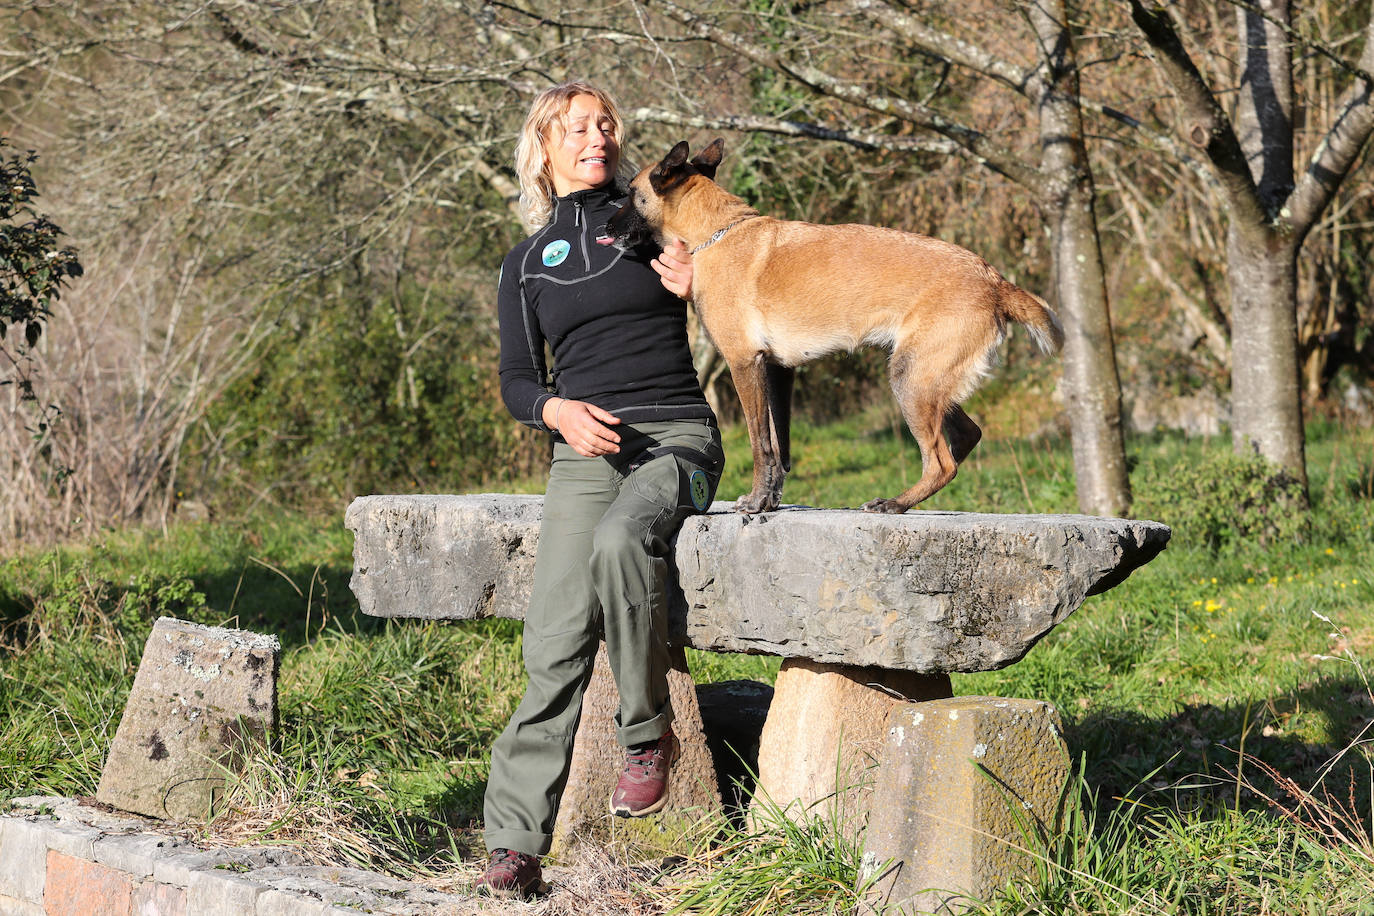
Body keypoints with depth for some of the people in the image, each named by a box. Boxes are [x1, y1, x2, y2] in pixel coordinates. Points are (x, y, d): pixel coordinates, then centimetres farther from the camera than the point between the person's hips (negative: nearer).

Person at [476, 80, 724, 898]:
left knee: (620, 538, -36)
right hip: (587, 448, 2)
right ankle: (515, 842, -15)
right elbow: (517, 382, 13)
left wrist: (697, 289, -9)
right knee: (557, 640, -14)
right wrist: (558, 411, -9)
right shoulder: (527, 264, 17)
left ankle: (650, 732, -18)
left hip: (679, 438, -2)